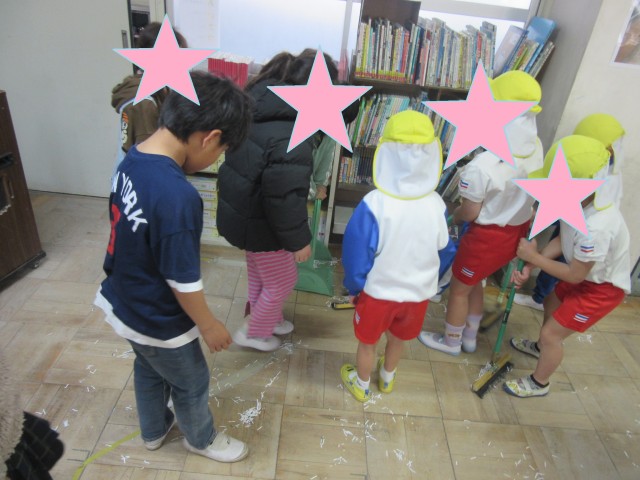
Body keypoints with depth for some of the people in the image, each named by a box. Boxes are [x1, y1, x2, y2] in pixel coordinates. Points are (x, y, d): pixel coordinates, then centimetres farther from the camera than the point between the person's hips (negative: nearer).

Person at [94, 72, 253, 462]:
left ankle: (154, 430, 58)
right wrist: (209, 325, -10)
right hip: (158, 322, -8)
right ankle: (201, 439, 49)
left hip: (124, 304, 8)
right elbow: (183, 281, -28)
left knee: (149, 370, 31)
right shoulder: (178, 196, -38)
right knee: (191, 384, 20)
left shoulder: (132, 160, -10)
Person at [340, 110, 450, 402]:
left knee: (367, 343, 22)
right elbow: (443, 250, -1)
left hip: (378, 291, -3)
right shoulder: (436, 205, -18)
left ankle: (361, 386, 46)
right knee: (397, 340, 29)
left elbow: (355, 254, -17)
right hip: (419, 292, 4)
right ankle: (387, 379, 54)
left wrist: (353, 287, -1)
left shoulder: (373, 205, -28)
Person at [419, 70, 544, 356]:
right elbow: (523, 191, 6)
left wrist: (453, 216, 3)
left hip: (489, 236, -7)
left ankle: (450, 342, 37)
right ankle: (469, 338, 45)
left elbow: (470, 213, -19)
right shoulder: (535, 148, -9)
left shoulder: (482, 166, -32)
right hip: (517, 231, 7)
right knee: (474, 284, 27)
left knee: (459, 289, 16)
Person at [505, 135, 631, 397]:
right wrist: (530, 266, -16)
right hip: (589, 274, 8)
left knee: (551, 333, -2)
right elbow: (563, 240, -6)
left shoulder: (595, 228, -41)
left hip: (603, 287, -8)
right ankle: (541, 347, 57)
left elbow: (574, 275, -27)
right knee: (551, 303, 28)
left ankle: (539, 383, 24)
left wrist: (534, 257, -19)